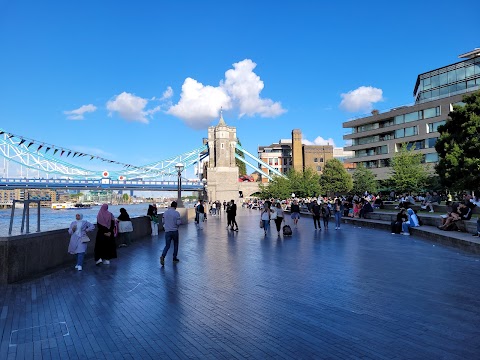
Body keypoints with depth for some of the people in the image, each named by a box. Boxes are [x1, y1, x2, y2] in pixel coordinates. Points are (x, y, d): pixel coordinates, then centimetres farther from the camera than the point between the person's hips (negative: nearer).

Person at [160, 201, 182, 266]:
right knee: (175, 244, 16)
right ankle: (174, 258, 20)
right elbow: (179, 223, -14)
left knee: (167, 245, 7)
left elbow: (163, 221, 9)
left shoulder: (165, 212, 1)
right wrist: (180, 221, 7)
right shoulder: (176, 213, -12)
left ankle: (162, 256, -16)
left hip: (167, 231, 3)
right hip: (175, 231, -2)